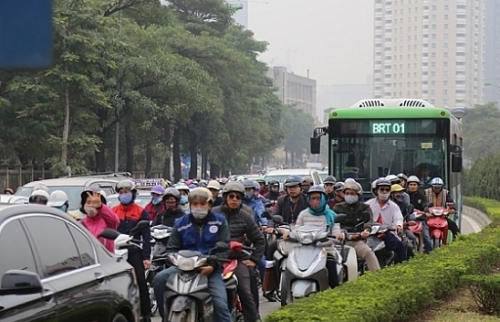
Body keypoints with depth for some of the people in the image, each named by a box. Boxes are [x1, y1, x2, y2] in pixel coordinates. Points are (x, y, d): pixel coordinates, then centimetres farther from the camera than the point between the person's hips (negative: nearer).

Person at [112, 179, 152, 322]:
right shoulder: (113, 211, 9)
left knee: (141, 282, -4)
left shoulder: (141, 212, 2)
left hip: (134, 253, -3)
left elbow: (146, 236, -1)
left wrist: (146, 257, -8)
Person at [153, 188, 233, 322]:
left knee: (220, 305, -20)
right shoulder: (181, 223, 9)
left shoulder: (220, 221, 5)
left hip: (211, 269, -2)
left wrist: (212, 266, -18)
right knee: (159, 279, -23)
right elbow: (172, 248, 11)